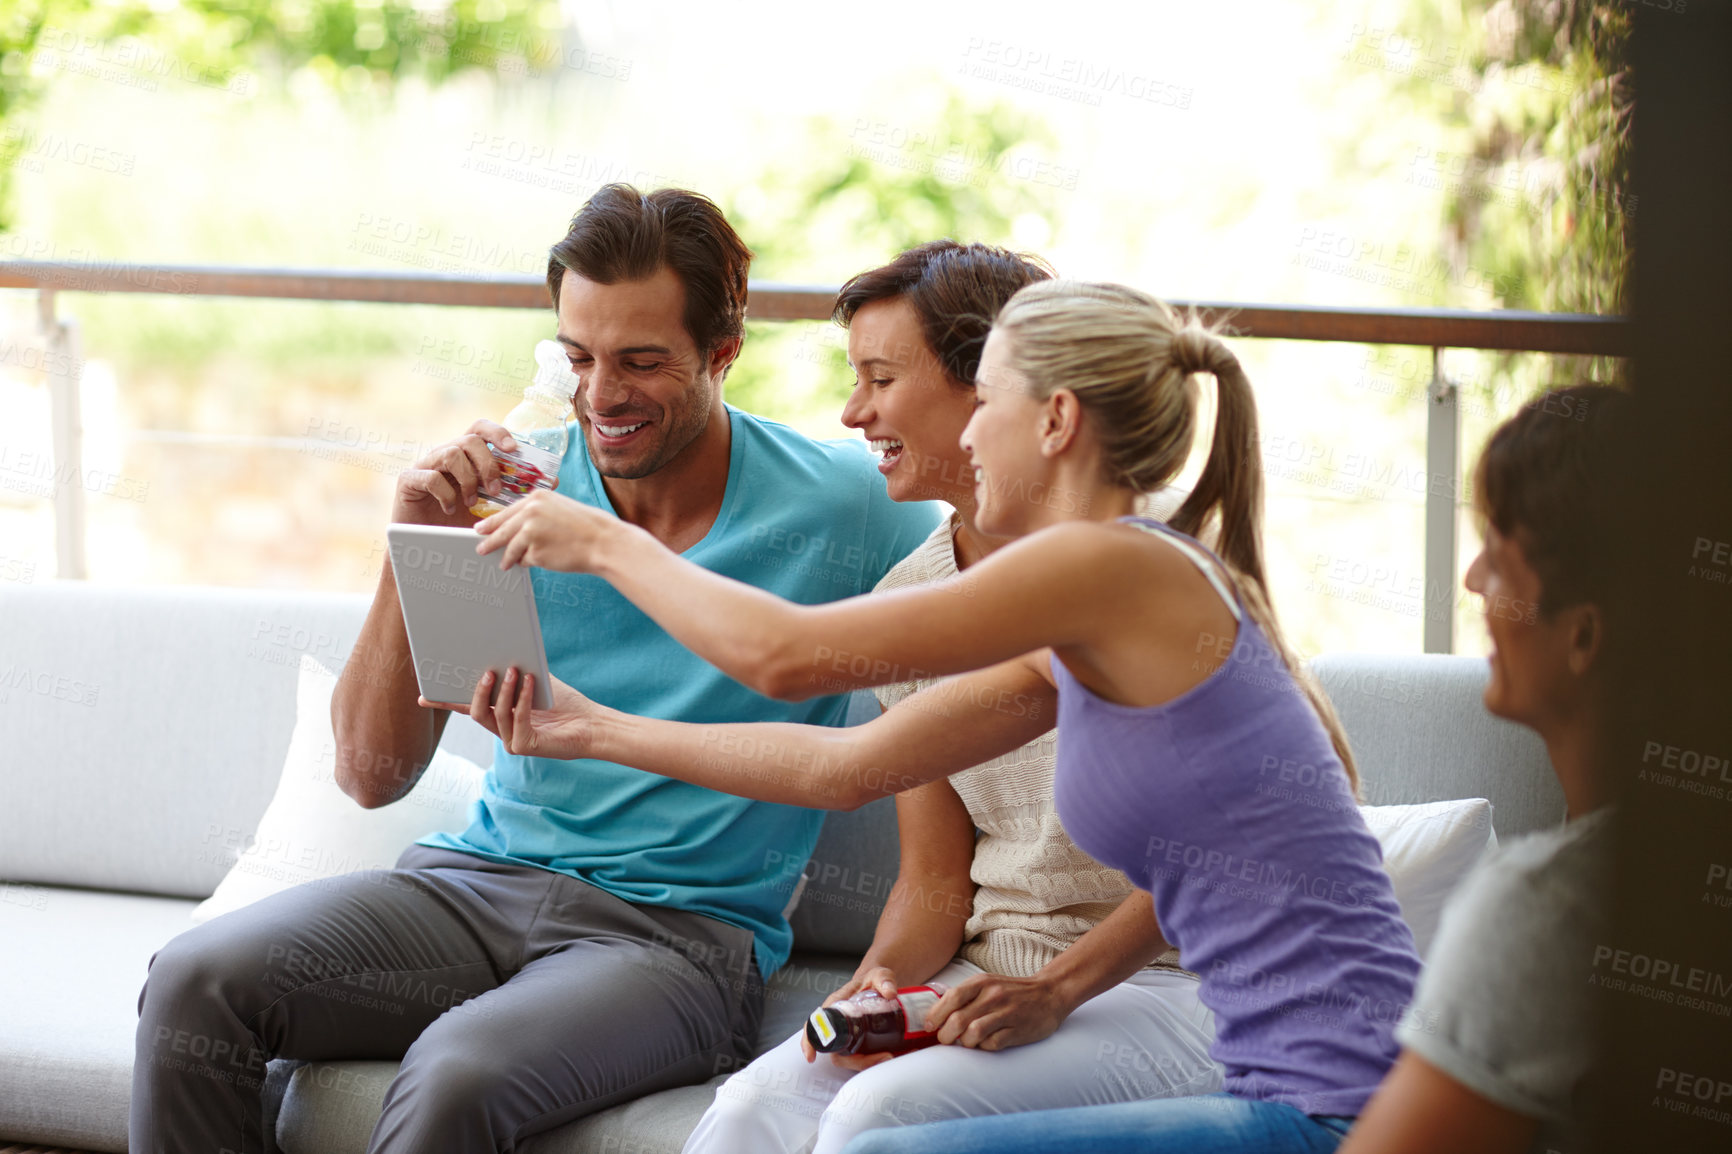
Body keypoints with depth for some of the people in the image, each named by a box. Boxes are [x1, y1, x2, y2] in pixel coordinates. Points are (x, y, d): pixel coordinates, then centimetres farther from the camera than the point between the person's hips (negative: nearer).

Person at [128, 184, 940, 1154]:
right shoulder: (510, 486, 3)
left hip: (678, 928, -3)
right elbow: (372, 775, 3)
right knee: (195, 981, -22)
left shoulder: (842, 506, -4)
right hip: (481, 882, 4)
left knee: (457, 1075, -34)